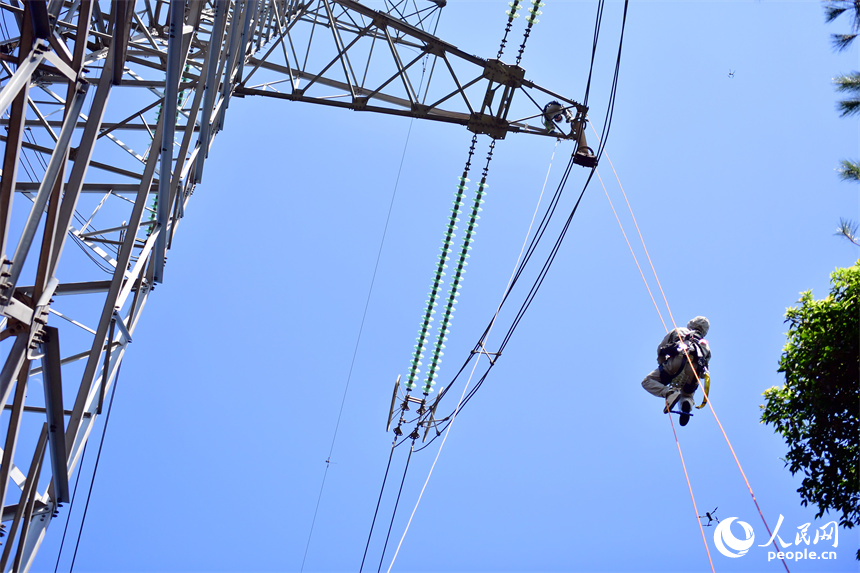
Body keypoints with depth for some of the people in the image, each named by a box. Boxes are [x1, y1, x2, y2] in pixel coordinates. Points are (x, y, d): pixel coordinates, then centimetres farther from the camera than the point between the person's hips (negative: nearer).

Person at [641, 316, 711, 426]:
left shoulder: (678, 331, 30)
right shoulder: (706, 345, 36)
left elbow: (660, 349, 25)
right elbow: (704, 374, 30)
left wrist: (662, 364, 39)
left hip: (677, 363, -3)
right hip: (694, 371, 3)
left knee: (648, 381, 6)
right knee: (687, 395, 28)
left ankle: (670, 393, -22)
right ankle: (687, 402, -12)